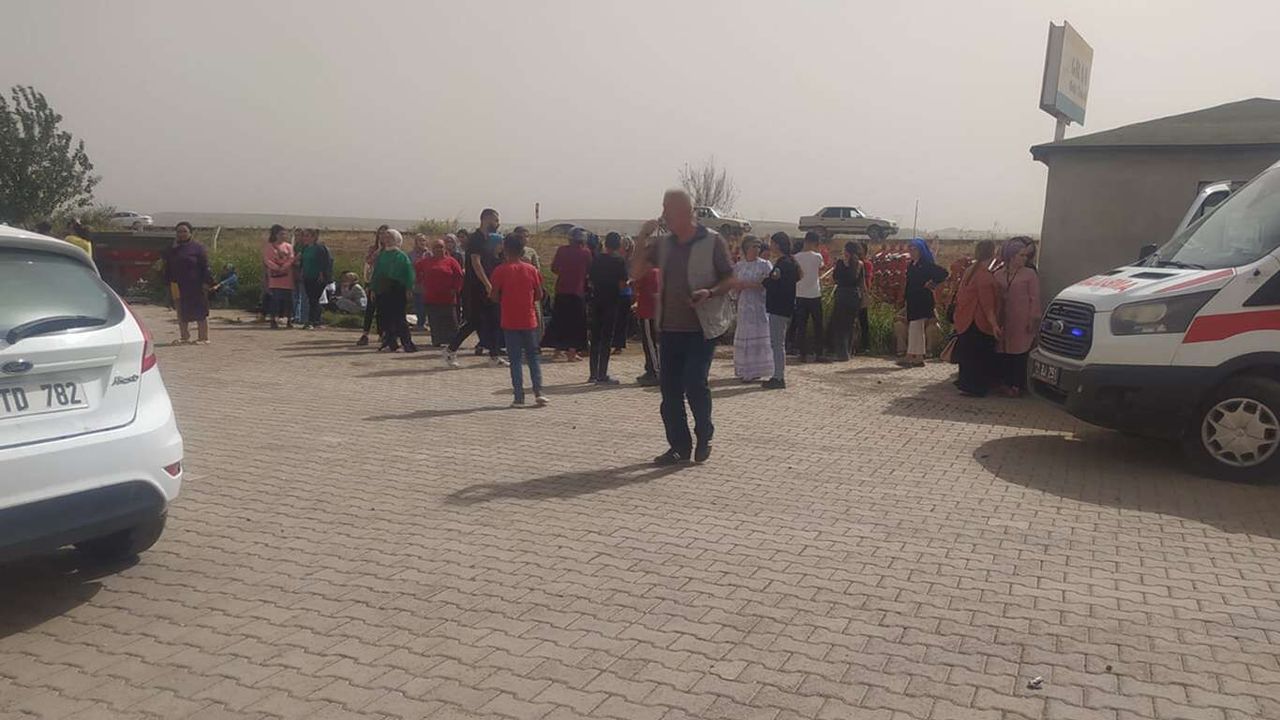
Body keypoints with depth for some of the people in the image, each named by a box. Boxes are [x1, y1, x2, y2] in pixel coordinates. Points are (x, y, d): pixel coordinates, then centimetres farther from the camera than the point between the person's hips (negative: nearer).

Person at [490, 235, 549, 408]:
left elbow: (494, 296, -8)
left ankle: (519, 397, 2)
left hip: (510, 322, -2)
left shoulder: (500, 271, -8)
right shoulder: (531, 270, 0)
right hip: (529, 320, 2)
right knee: (533, 356, 13)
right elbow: (539, 295, 3)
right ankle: (538, 392, 2)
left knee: (516, 359, 3)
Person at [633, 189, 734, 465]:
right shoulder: (664, 244, 10)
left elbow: (730, 279, -2)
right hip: (670, 327, 5)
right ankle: (679, 446, 17)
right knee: (669, 386, 5)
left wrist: (710, 293, -20)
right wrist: (642, 240, -2)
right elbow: (636, 273, 8)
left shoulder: (712, 241, -5)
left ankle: (704, 436, 13)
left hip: (701, 327, -5)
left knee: (695, 382, -11)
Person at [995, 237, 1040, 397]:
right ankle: (1005, 383, 11)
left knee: (1020, 353, -4)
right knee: (1003, 353, 3)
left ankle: (1017, 385, 1)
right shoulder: (999, 275, 12)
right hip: (1004, 320, 4)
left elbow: (1034, 298, 0)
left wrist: (1033, 319, -8)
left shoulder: (1029, 274, 2)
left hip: (1022, 322, -3)